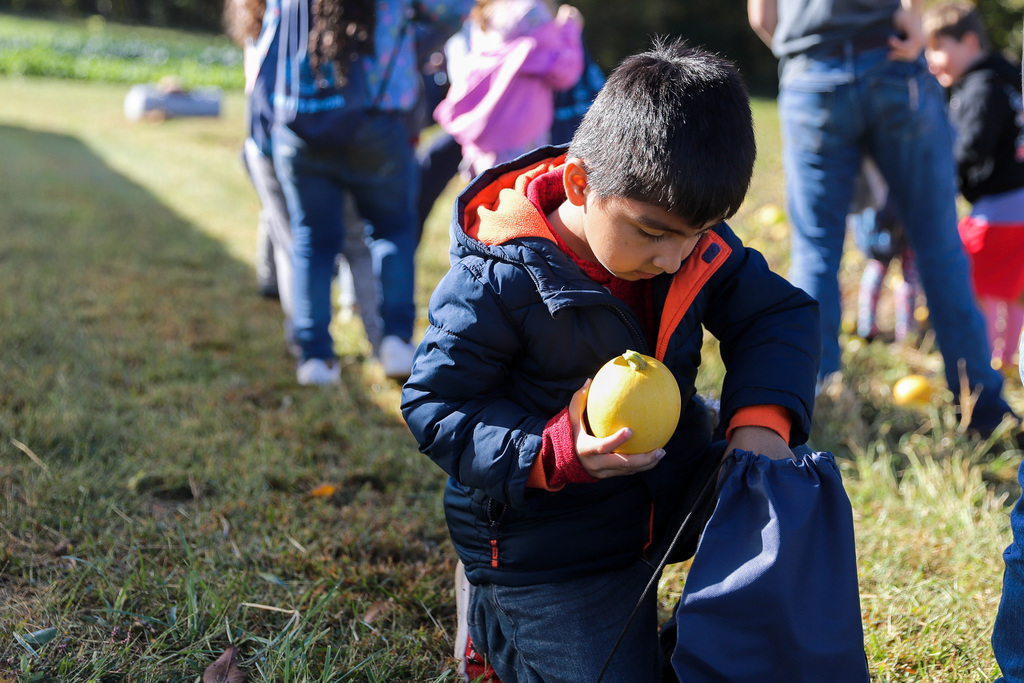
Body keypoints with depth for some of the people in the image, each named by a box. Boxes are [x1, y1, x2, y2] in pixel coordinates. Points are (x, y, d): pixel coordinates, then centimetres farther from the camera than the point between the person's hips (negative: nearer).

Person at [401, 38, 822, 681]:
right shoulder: (498, 282, -26)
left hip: (674, 482, 6)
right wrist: (554, 453, -34)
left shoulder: (693, 242, -9)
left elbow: (778, 313, -1)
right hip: (548, 549, -6)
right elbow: (435, 407, -19)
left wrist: (762, 420, -20)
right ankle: (496, 617, 23)